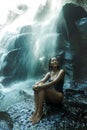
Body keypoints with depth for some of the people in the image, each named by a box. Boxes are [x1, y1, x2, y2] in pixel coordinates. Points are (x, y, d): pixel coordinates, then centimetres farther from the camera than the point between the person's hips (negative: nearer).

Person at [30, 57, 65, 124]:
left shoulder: (61, 71, -3)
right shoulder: (49, 73, 14)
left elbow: (54, 82, -21)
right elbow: (42, 81, -4)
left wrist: (41, 86, -32)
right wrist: (36, 85, -28)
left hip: (59, 96, -5)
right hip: (49, 96, 5)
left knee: (42, 87, -29)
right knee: (37, 87, -22)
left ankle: (40, 112, -32)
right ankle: (36, 111, -30)